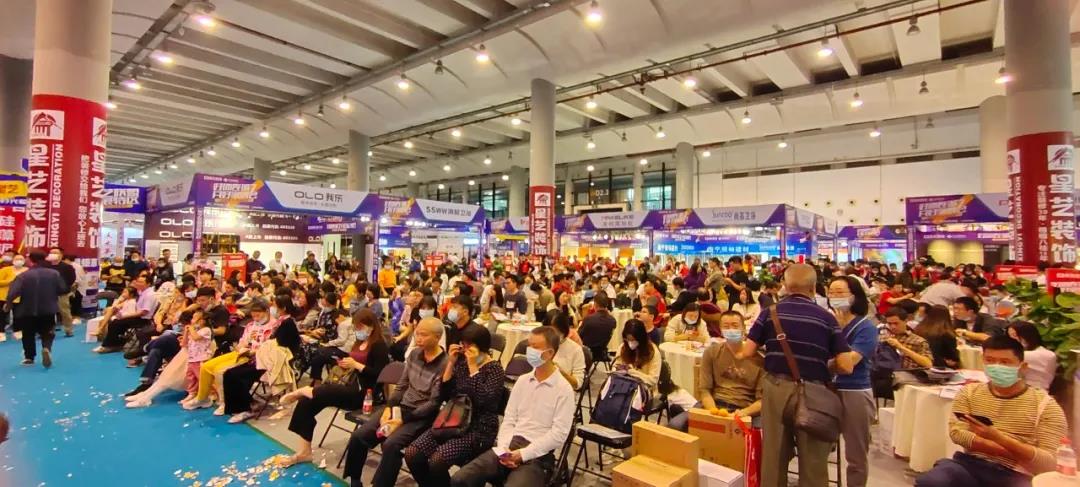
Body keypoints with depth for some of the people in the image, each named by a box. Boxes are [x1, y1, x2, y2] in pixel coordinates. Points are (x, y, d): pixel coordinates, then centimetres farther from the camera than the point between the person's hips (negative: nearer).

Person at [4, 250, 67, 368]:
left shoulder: (23, 275, -12)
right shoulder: (54, 273, -5)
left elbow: (14, 292, -18)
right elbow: (63, 289, -3)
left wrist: (8, 303, 0)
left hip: (28, 310, -1)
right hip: (48, 310, 1)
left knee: (28, 335, 16)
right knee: (47, 333, 12)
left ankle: (29, 358, 22)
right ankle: (46, 348, -16)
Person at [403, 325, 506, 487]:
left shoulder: (495, 369, -8)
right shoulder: (461, 362, 8)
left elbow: (484, 401, -23)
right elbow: (443, 396, 5)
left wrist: (473, 368, -19)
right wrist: (451, 363, -4)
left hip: (478, 429, -6)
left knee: (437, 461, -25)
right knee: (411, 454, -10)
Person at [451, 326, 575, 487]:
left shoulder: (564, 389, -7)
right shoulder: (522, 380, 11)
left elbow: (559, 434, -11)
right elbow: (509, 420, 10)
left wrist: (523, 454, -15)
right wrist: (503, 449, -7)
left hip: (538, 454, -5)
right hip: (510, 444, 5)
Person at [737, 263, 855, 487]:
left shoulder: (770, 312, -3)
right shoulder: (826, 317, -5)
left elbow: (747, 352, -4)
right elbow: (846, 366, -7)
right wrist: (823, 364, 12)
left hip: (776, 387, 1)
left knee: (773, 454, 15)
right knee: (813, 458, 14)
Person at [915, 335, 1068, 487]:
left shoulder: (1045, 405, 5)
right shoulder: (969, 392, 12)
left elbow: (1051, 464, -6)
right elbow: (957, 432, -2)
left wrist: (999, 438, -23)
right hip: (970, 465, 1)